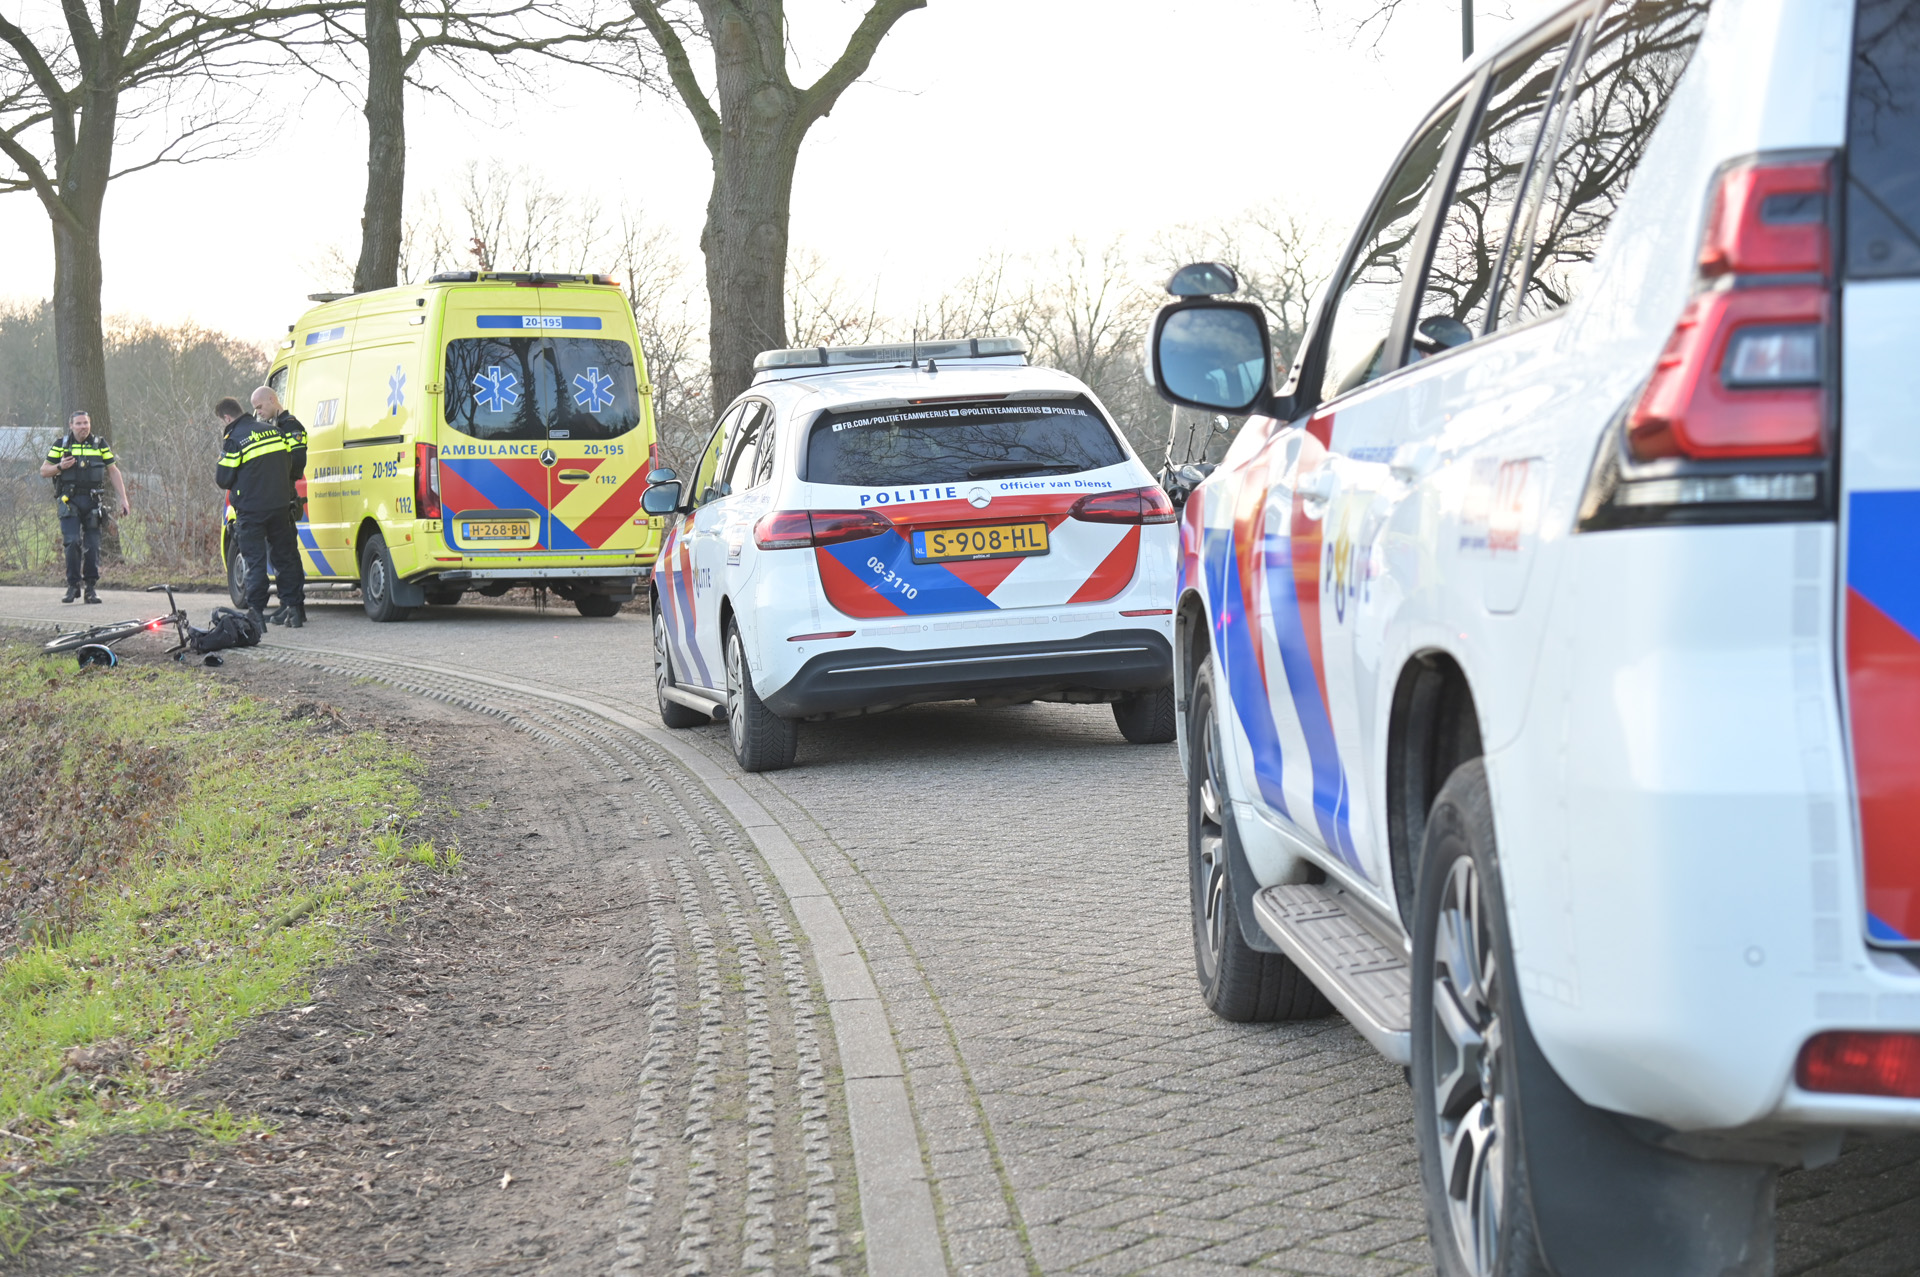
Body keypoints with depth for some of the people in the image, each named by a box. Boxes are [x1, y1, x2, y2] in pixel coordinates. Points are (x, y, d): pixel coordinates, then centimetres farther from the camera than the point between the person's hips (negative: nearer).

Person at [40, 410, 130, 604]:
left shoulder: (100, 445, 9)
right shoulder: (61, 445, 7)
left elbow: (113, 472, 11)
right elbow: (43, 471, 9)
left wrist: (123, 499, 5)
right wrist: (60, 467, -12)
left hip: (92, 500, 1)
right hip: (69, 501, -1)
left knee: (92, 545, -2)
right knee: (72, 542, -14)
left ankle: (91, 588, 6)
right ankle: (73, 585, -3)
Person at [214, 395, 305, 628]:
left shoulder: (234, 439, -11)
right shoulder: (272, 431, 9)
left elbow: (223, 479, -11)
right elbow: (289, 465, 14)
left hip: (251, 510, -5)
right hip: (279, 505, 5)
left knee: (255, 561, -1)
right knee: (285, 557, 13)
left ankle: (256, 613, -7)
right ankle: (294, 609, 13)